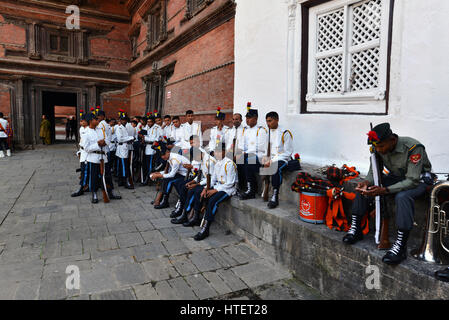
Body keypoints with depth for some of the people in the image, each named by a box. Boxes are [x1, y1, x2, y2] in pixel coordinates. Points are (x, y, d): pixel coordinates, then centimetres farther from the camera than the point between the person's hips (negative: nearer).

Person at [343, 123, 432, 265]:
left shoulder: (413, 148, -29)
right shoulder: (380, 148, -11)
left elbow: (412, 180, -31)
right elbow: (374, 170, -1)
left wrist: (385, 190, -42)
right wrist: (367, 182, -24)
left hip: (419, 179, -6)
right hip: (396, 177, 6)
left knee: (403, 196, -38)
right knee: (364, 188, -11)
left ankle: (400, 246, -34)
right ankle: (355, 228, -5)